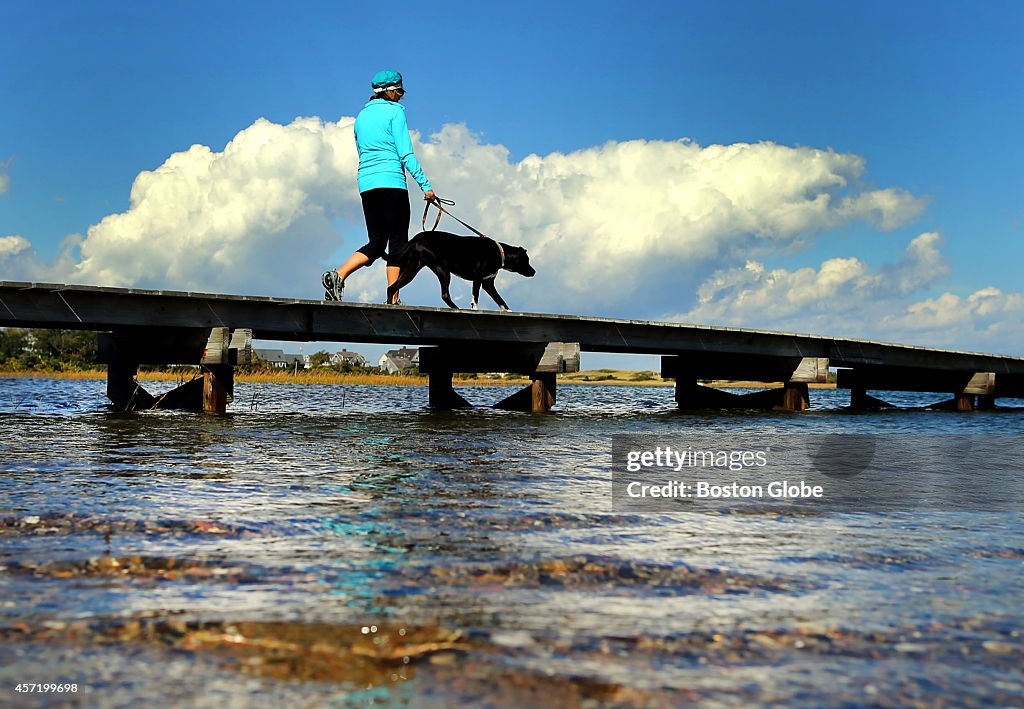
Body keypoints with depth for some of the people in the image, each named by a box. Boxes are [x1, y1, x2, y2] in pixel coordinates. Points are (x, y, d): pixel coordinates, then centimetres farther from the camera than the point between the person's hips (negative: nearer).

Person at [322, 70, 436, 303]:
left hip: (366, 183, 7)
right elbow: (406, 153, -8)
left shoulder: (362, 115, 18)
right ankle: (393, 300, -5)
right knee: (397, 242, -1)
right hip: (391, 182, -7)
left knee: (376, 243, 10)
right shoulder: (395, 111, -2)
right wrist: (425, 185, -8)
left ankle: (338, 276, -9)